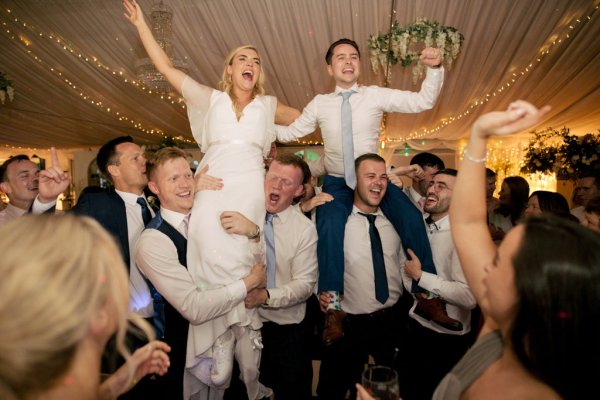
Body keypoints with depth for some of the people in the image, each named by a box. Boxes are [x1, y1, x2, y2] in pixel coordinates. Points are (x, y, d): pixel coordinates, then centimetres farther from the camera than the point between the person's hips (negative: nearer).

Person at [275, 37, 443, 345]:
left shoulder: (376, 95, 0)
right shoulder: (319, 104, 5)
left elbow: (422, 101, -5)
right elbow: (291, 132, 9)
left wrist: (434, 69, -19)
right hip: (336, 182, 0)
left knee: (411, 218, -20)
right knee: (330, 226, -29)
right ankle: (333, 306, -19)